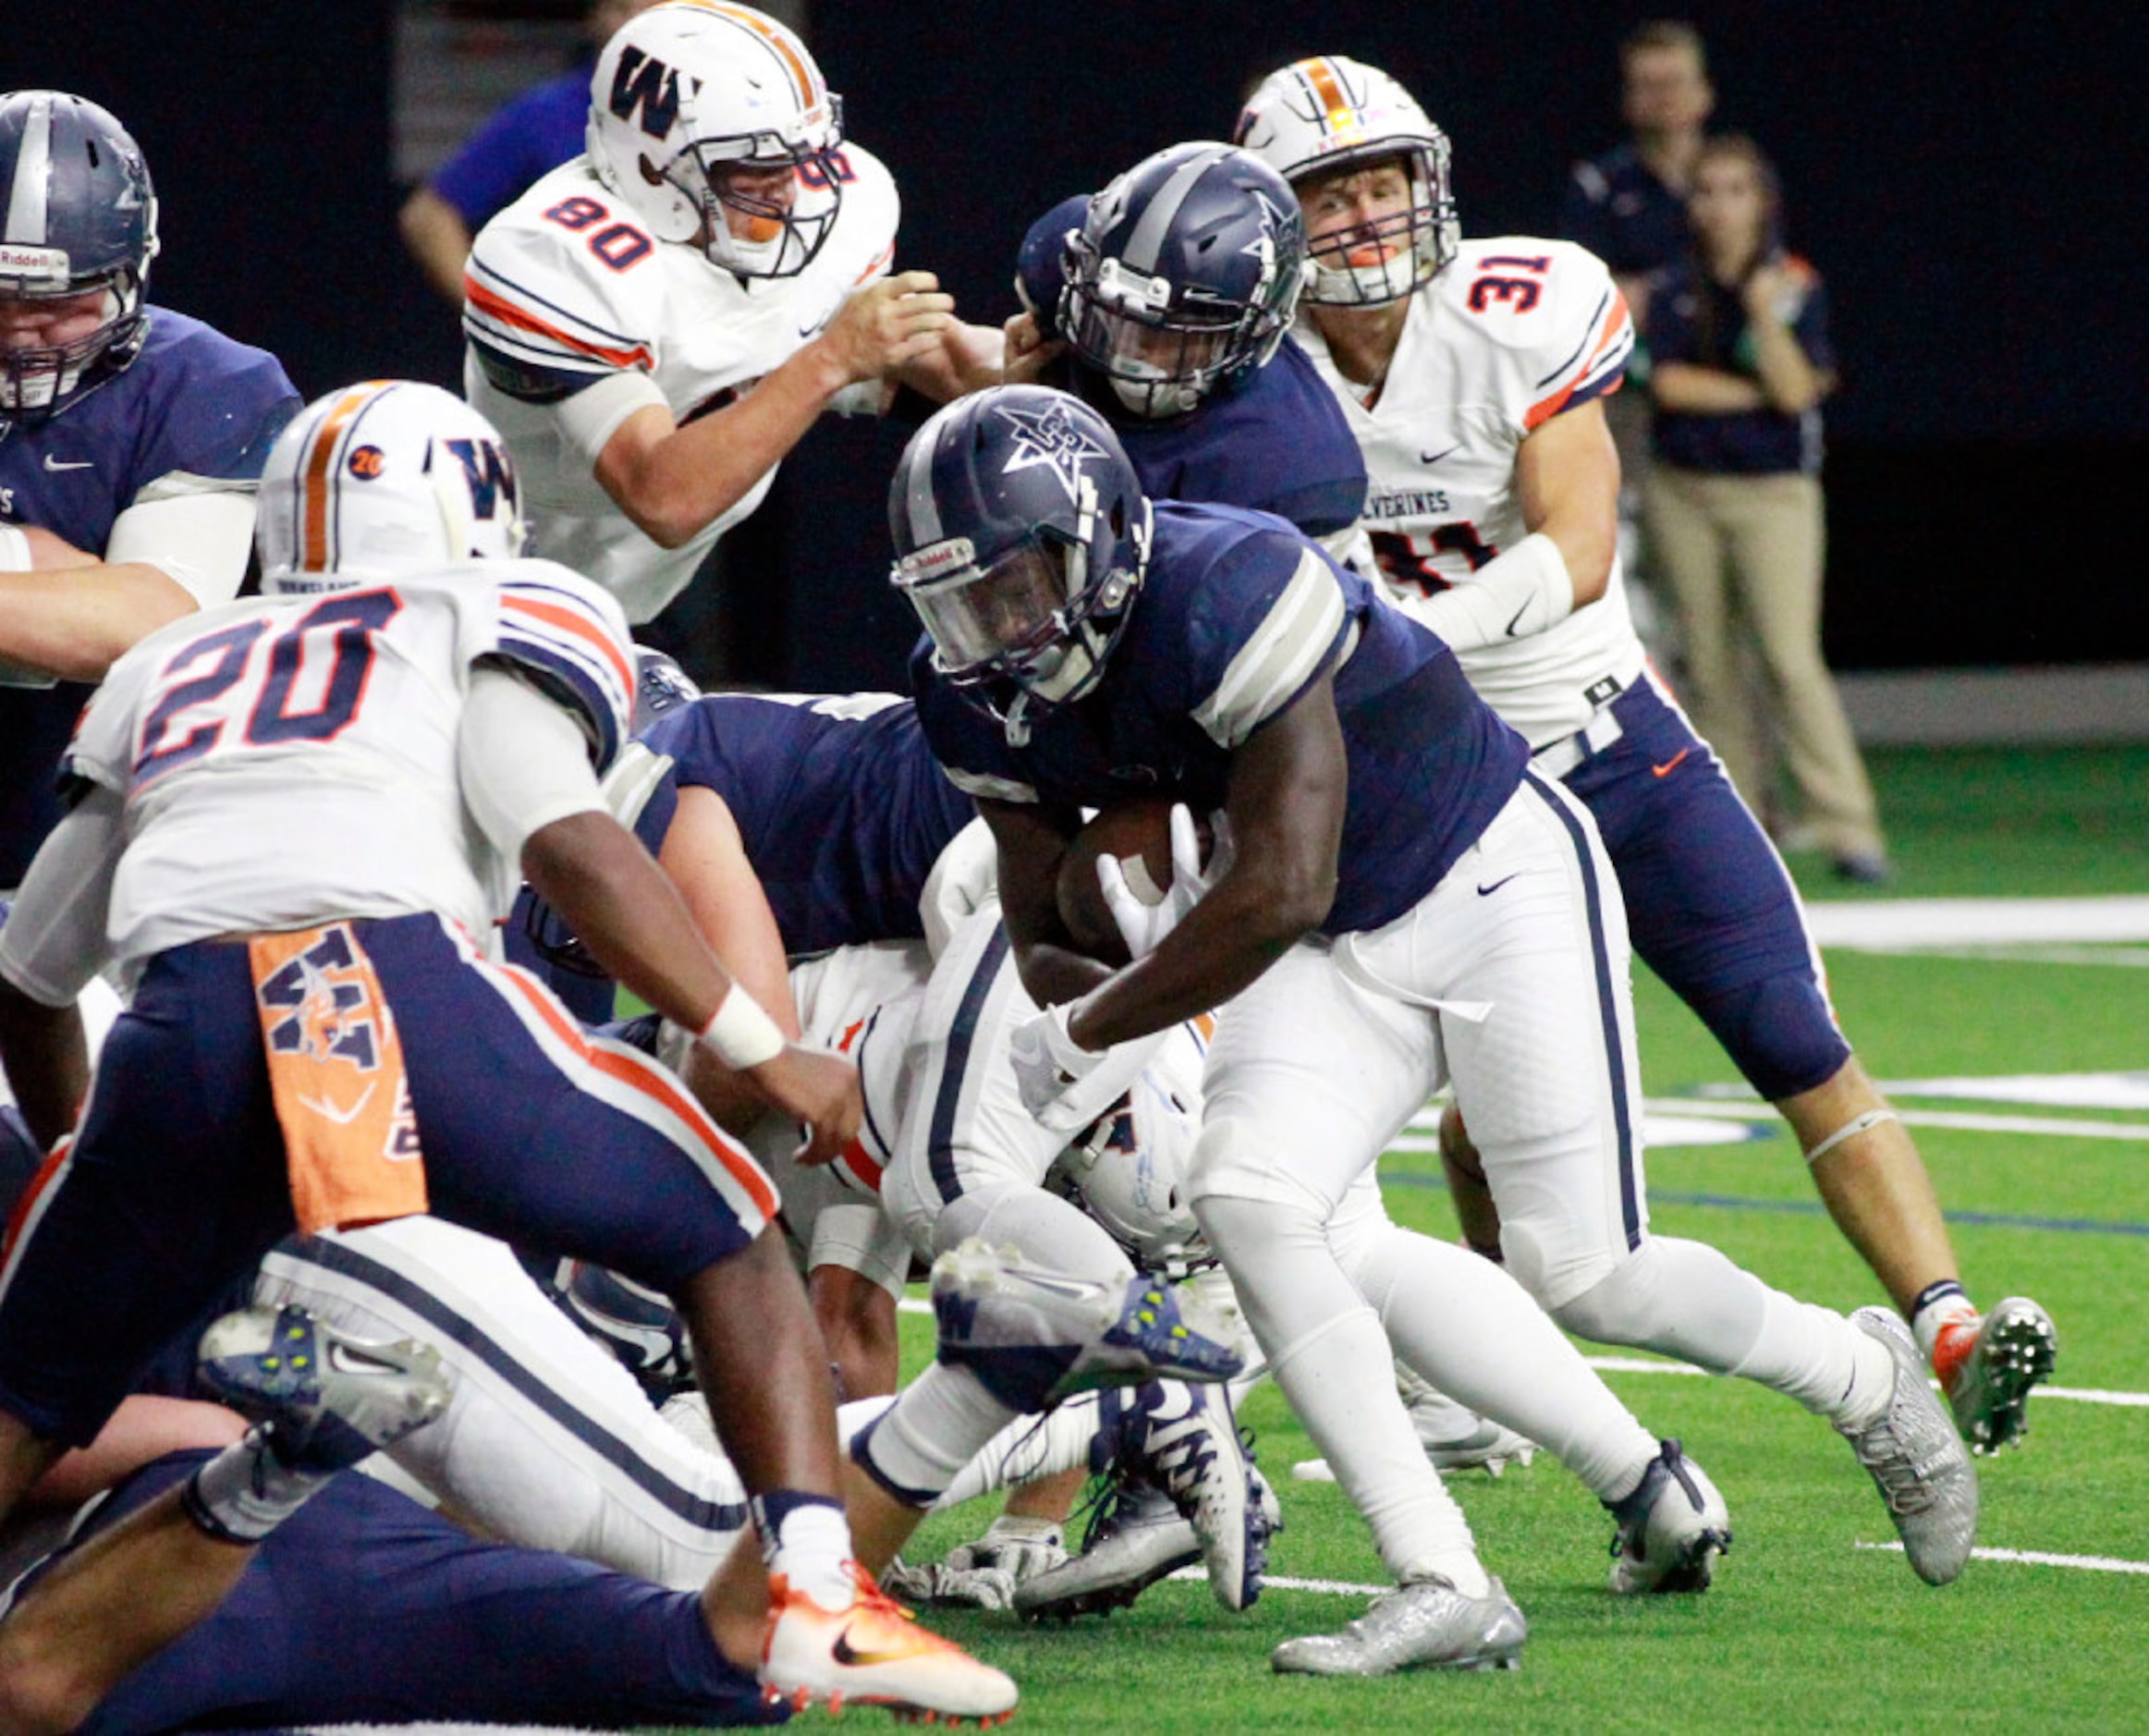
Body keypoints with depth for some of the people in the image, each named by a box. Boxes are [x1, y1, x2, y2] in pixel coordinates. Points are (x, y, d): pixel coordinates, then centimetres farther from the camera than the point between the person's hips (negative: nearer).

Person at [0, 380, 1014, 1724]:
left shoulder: (167, 672, 34)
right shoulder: (492, 622, 21)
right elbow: (570, 846, 2)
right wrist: (763, 1049, 2)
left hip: (181, 1030, 3)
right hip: (401, 983, -3)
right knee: (733, 1247, 17)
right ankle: (811, 1590, -1)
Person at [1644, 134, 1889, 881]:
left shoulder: (1795, 287, -2)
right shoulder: (1675, 289, 5)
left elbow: (1794, 390, -13)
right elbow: (1669, 382, -7)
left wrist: (1766, 316, -24)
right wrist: (1760, 394, -9)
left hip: (1775, 490, -3)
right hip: (1685, 490, 3)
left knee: (1791, 658, -14)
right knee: (1711, 665, 4)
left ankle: (1847, 826, -16)